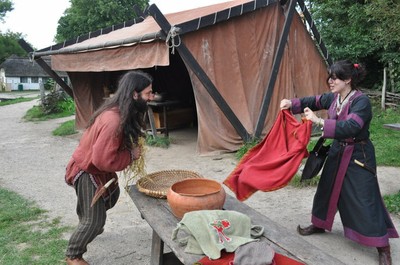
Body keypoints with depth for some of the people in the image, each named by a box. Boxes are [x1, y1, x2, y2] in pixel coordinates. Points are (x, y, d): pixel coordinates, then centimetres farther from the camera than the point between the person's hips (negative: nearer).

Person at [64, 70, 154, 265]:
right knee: (94, 220, 1)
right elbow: (103, 159, -35)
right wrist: (131, 155, -22)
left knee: (111, 196, 29)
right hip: (87, 171, -9)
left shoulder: (122, 111, -5)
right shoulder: (114, 120, -37)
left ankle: (87, 225, 54)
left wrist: (132, 148, -5)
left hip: (98, 168, 10)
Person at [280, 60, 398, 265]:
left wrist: (319, 121, -38)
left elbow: (350, 127, -36)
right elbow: (314, 101, 14)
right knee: (327, 189, 18)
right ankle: (319, 224, 41)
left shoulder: (362, 101, -23)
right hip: (338, 151, 7)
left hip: (358, 156, -7)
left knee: (365, 200, -3)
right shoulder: (333, 97, -2)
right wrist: (292, 104, -1)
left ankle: (383, 248, 13)